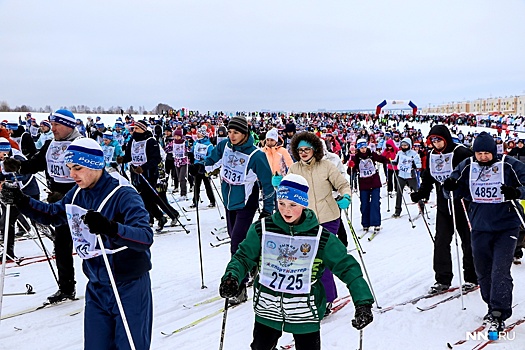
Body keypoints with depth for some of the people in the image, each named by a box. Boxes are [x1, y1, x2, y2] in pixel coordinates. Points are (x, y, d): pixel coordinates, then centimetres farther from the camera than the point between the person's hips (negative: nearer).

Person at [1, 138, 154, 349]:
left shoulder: (124, 196, -21)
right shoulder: (78, 193, 1)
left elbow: (146, 237, -31)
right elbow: (53, 215, 17)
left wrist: (110, 228, -47)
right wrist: (21, 201, 2)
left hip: (129, 287, -6)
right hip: (96, 288, 7)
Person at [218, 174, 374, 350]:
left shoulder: (320, 236, -12)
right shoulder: (262, 229, -8)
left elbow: (347, 267, -11)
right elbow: (243, 257, -1)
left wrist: (363, 302, -22)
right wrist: (231, 277, -21)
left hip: (305, 314, -1)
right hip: (267, 310, 2)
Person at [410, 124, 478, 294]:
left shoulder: (461, 152, -12)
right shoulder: (431, 156, 7)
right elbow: (428, 178, 15)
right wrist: (420, 194, 4)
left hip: (463, 204, -5)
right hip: (443, 206, 5)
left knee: (468, 241, 7)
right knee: (441, 241, 1)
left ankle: (471, 278, 20)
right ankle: (443, 279, 9)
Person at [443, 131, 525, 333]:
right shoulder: (467, 167, 1)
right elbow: (456, 186, 9)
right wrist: (449, 186, -14)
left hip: (506, 227, -4)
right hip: (480, 227, 4)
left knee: (500, 270, -12)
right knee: (482, 271, 12)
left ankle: (499, 315, -6)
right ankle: (493, 307, 31)